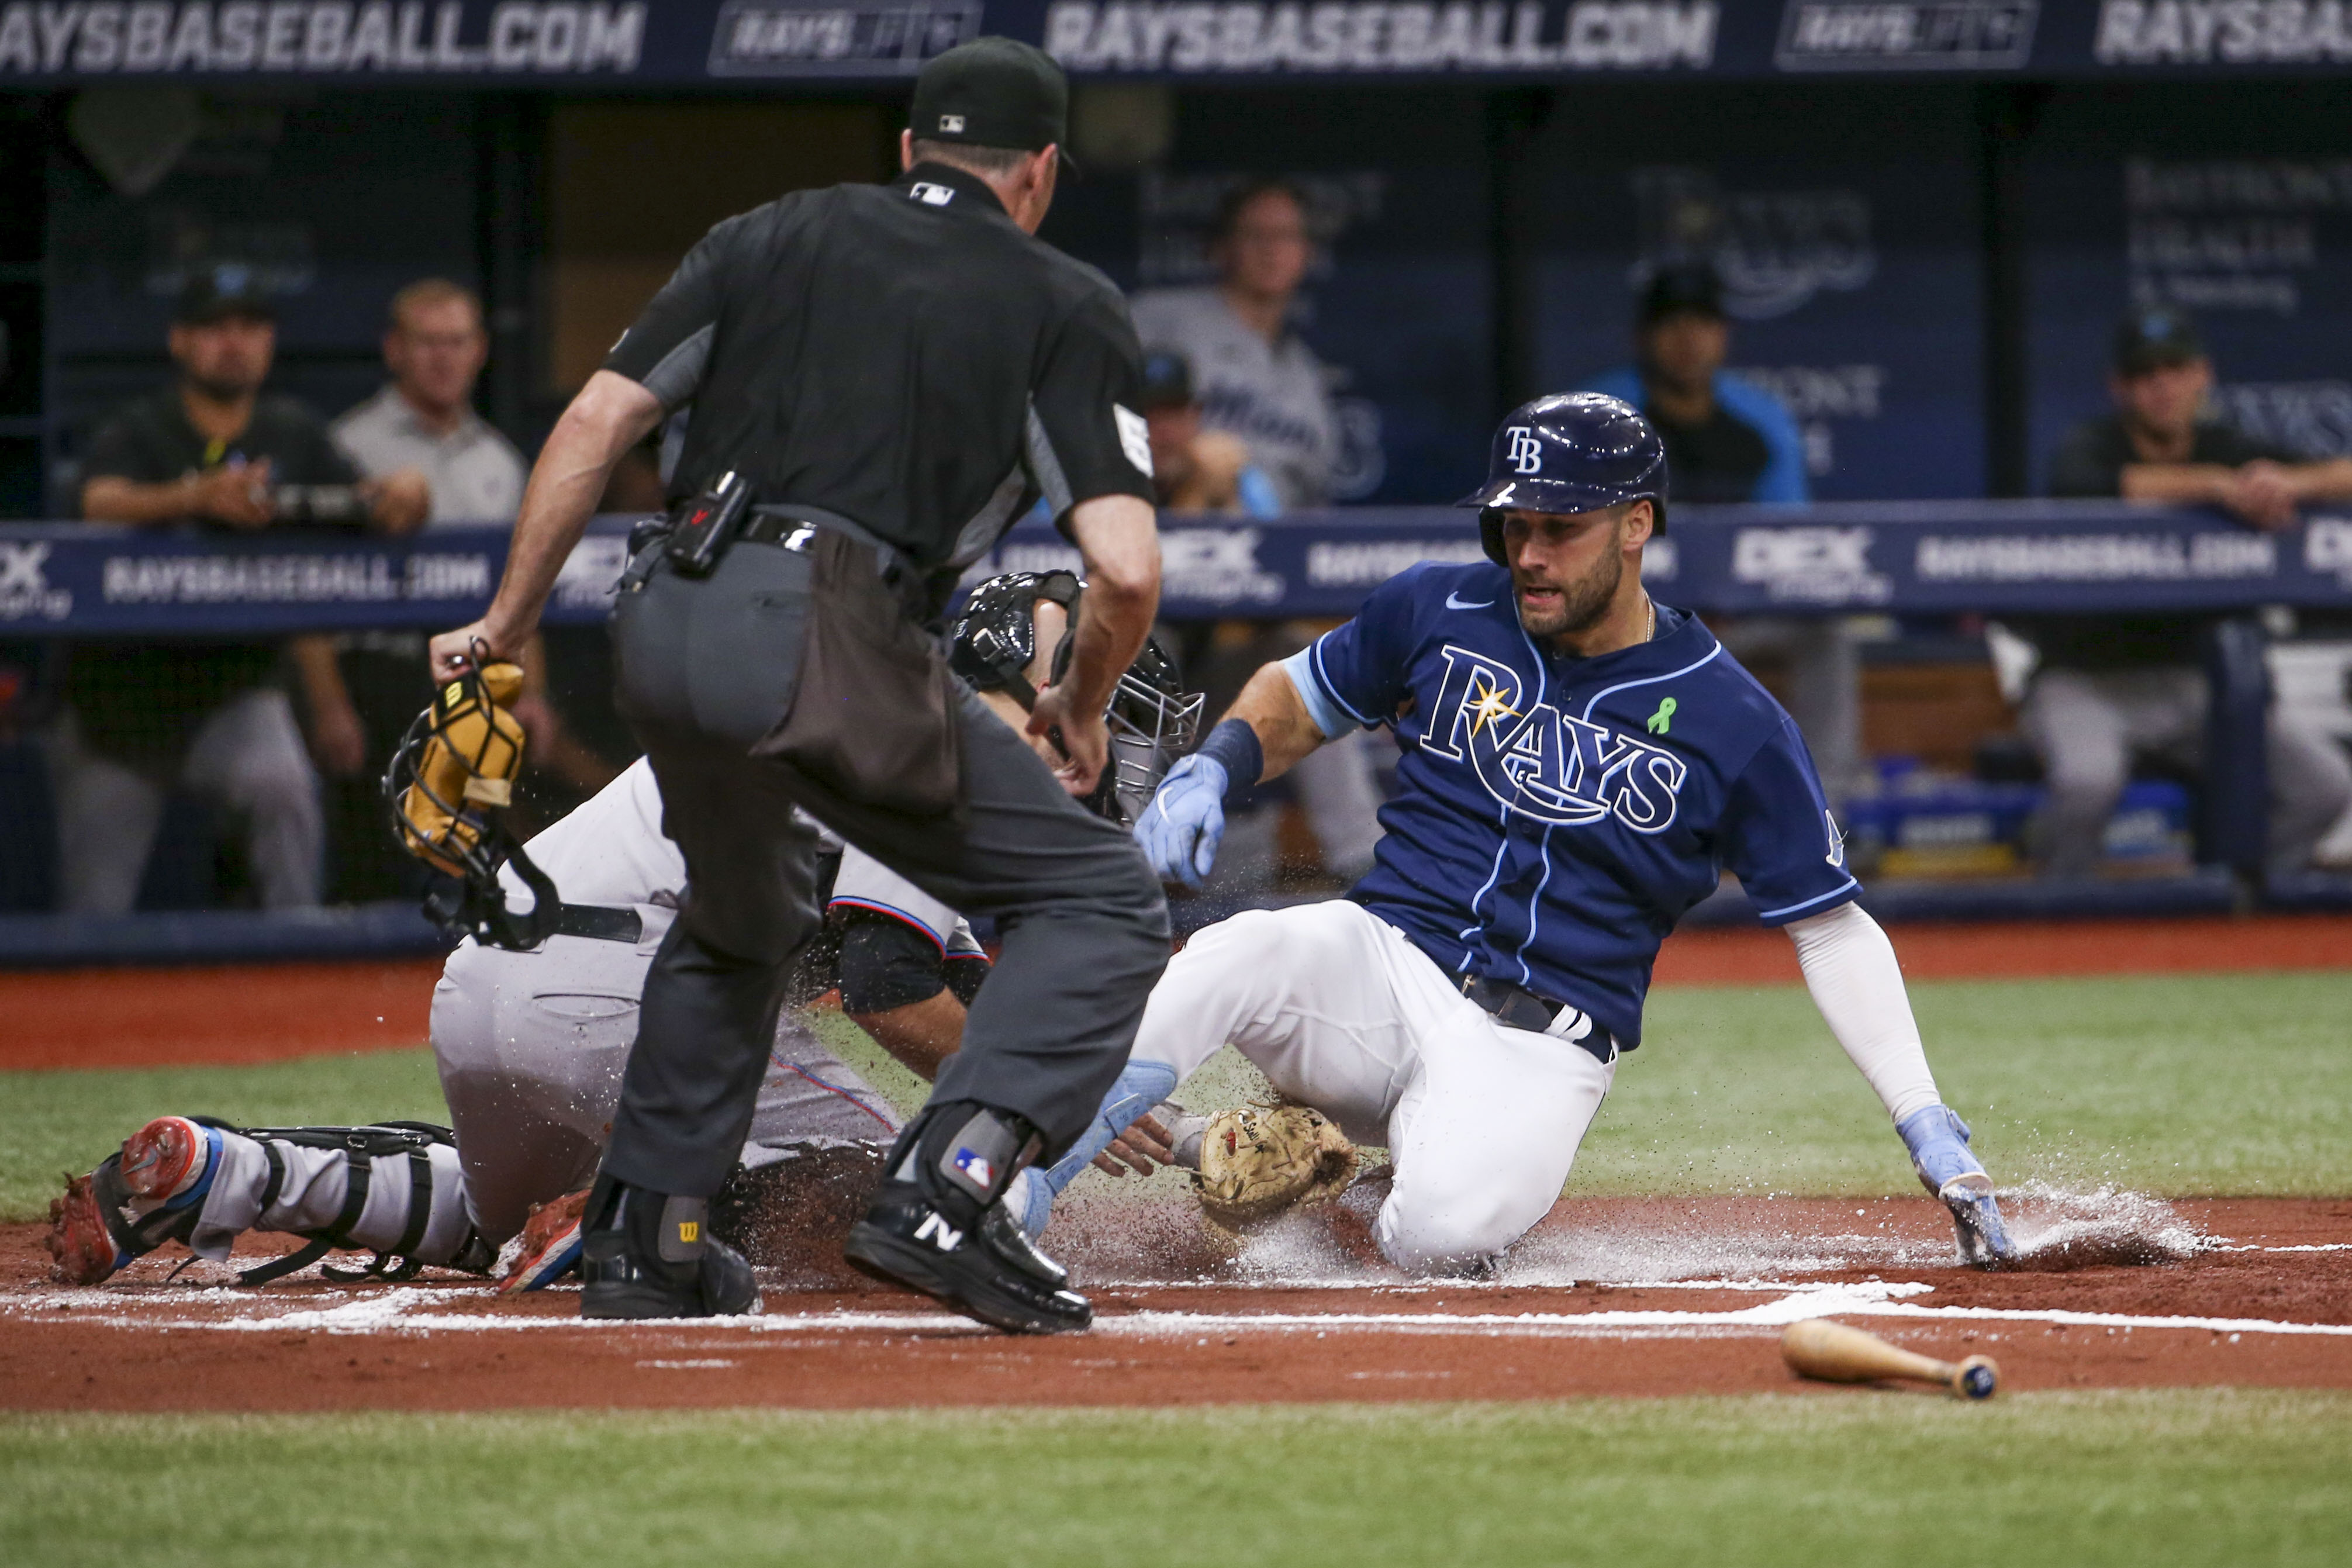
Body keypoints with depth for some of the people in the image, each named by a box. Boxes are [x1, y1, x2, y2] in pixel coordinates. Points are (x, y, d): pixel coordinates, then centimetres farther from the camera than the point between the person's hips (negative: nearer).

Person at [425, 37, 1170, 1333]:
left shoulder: (779, 237, 22)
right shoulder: (1063, 303, 11)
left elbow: (594, 424, 14)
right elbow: (1127, 569, 0)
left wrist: (505, 627, 20)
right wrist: (1080, 713, 19)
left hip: (662, 631, 5)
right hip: (828, 639, -5)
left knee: (742, 919, 33)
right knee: (1101, 900, 5)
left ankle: (643, 1234, 32)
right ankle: (945, 1192, -14)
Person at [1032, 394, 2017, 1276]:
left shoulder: (1732, 722, -2)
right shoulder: (1437, 616, 5)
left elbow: (1831, 930, 1)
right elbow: (1298, 698, 22)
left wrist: (1925, 1126, -8)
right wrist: (1208, 771, -1)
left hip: (1542, 1047, -2)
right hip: (1382, 964, 2)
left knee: (1444, 1236, -34)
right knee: (1234, 958, -34)